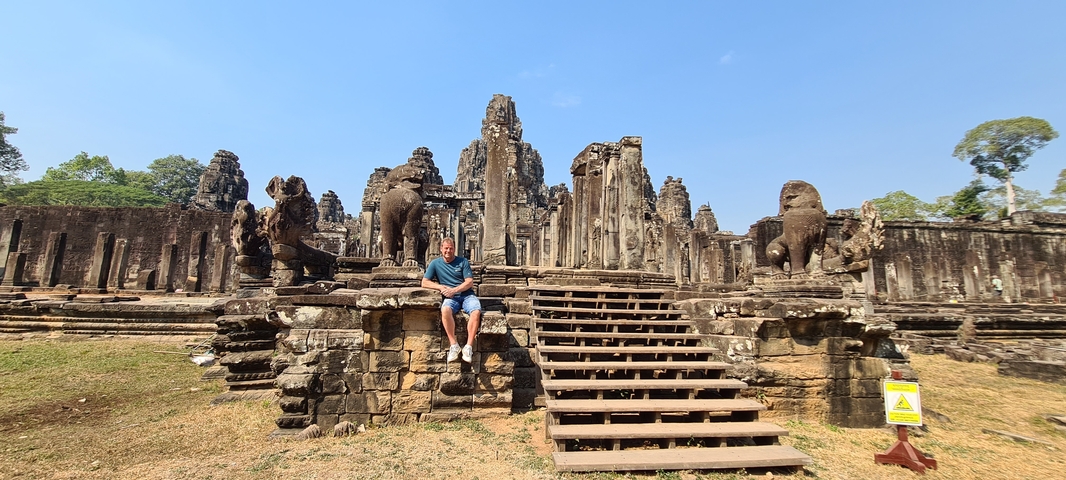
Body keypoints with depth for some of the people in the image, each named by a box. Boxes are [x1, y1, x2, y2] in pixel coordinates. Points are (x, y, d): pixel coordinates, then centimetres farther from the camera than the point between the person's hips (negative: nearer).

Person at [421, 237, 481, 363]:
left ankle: (469, 347, -27)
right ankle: (454, 344, -26)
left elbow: (469, 282, 2)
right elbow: (424, 283, 7)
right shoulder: (435, 263, 12)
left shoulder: (463, 262, 10)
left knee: (476, 311, -32)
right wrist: (441, 287, -8)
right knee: (445, 310, -36)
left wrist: (454, 290, -13)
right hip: (451, 297, 0)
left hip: (467, 295, 0)